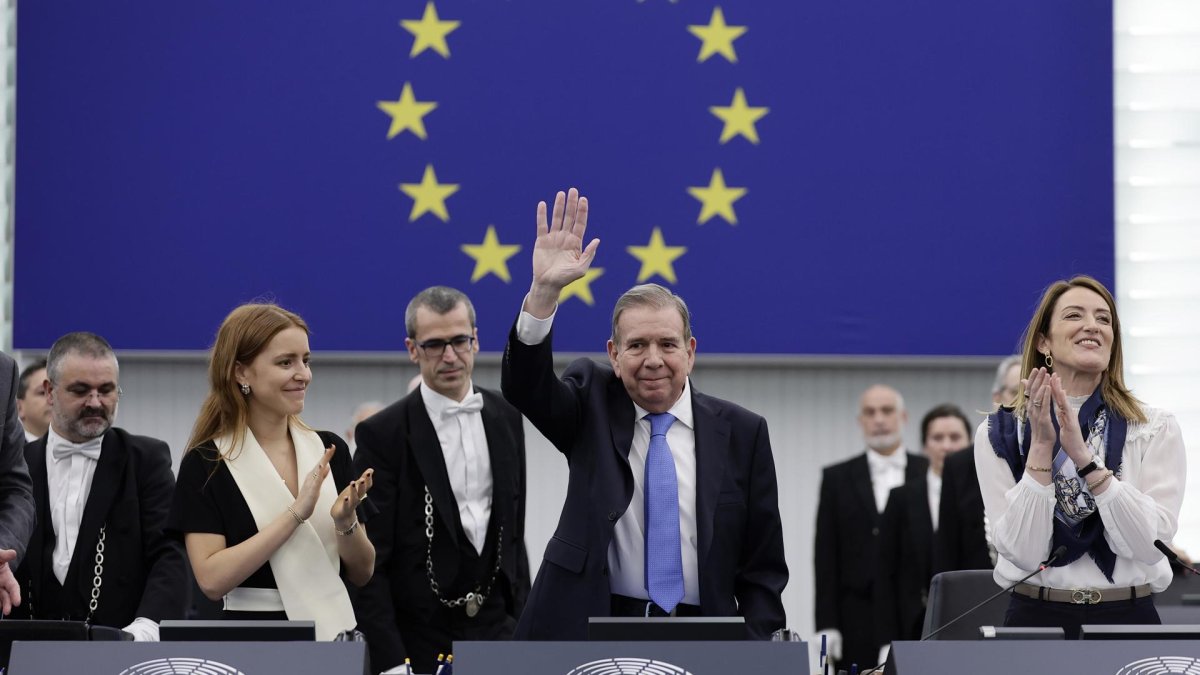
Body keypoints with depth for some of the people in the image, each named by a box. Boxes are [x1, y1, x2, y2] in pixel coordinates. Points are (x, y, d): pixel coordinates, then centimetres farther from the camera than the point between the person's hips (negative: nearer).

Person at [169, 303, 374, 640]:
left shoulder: (330, 450, 5)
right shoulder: (205, 464, -5)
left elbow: (362, 573, 7)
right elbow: (212, 580, -15)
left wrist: (346, 521, -12)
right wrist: (295, 514, -19)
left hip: (334, 635, 3)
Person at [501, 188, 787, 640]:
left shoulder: (740, 433, 4)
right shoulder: (592, 407, 7)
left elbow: (763, 567, 6)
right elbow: (524, 385, -13)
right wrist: (544, 291, -27)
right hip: (592, 637, 0)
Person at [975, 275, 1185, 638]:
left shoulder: (1156, 429, 0)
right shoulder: (998, 434, 1)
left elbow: (1150, 543, -12)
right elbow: (1023, 551, -9)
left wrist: (1083, 456, -19)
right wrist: (1041, 447, -17)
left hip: (1128, 620, 0)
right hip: (1037, 619, 0)